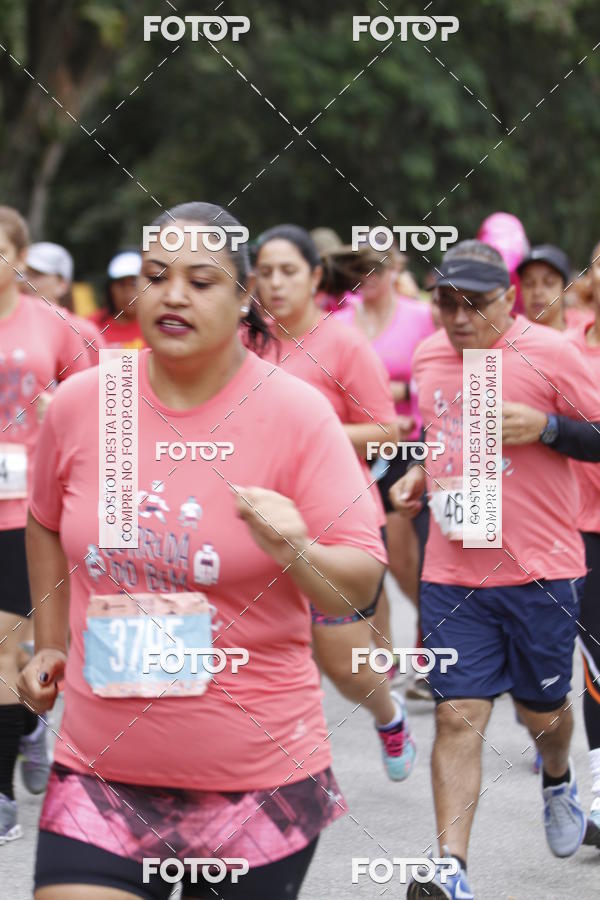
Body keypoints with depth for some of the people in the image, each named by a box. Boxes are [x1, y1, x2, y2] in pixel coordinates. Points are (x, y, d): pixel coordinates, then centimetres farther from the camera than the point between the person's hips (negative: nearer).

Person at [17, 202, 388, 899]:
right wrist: (50, 644, 17)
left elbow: (361, 582, -8)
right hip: (101, 767, 2)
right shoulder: (79, 404, 0)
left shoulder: (296, 414, -8)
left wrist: (297, 553, -27)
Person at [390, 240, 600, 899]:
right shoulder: (428, 358, 8)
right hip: (452, 574, 3)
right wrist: (421, 475, 8)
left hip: (540, 571, -3)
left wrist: (545, 427, -21)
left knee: (542, 710, 12)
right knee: (457, 716, -7)